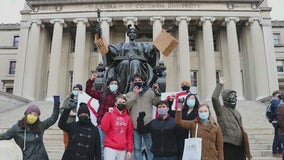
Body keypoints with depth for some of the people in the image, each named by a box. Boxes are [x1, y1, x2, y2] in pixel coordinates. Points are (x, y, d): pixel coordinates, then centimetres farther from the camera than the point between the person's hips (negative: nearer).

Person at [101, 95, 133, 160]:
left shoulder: (127, 118, 9)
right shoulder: (110, 114, -1)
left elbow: (129, 134, 11)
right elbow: (104, 128, -14)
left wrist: (129, 150, 7)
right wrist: (108, 114, -14)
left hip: (123, 150, 4)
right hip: (110, 148, -4)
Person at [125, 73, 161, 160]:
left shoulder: (150, 92, 9)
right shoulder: (129, 94, 10)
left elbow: (157, 103, 1)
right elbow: (127, 106, -4)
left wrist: (156, 91, -10)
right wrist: (134, 95, -8)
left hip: (148, 124, 0)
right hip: (135, 125, 1)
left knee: (150, 147, 6)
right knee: (137, 148, 9)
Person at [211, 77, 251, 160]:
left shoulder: (237, 112, 17)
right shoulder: (221, 110, -4)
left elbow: (241, 129, 20)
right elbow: (214, 98, -23)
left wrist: (245, 147, 18)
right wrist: (220, 84, -16)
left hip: (240, 145, 7)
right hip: (228, 145, -7)